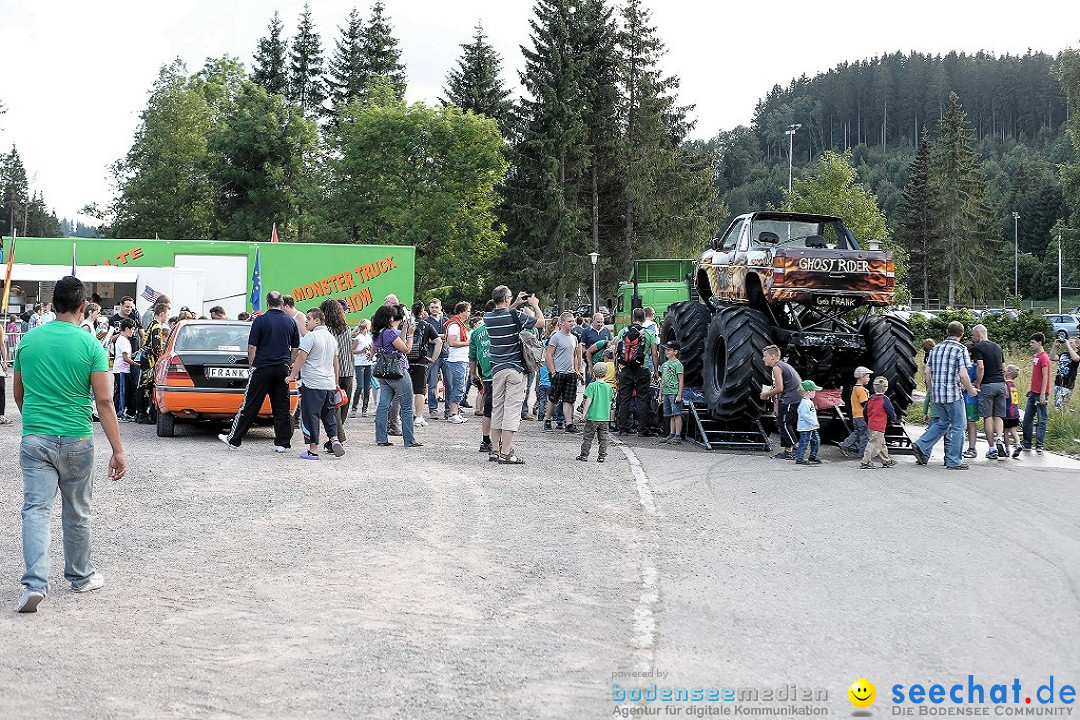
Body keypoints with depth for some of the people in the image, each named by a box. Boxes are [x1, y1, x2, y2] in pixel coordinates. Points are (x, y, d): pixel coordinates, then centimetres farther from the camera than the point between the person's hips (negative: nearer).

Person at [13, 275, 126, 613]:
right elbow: (103, 402, -11)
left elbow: (18, 393, 13)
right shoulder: (90, 345, -8)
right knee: (77, 512, 14)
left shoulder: (29, 340, 2)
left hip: (34, 439, 1)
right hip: (76, 441, -1)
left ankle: (35, 583, -16)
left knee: (36, 509, -2)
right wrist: (118, 450, -8)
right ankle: (80, 576, 29)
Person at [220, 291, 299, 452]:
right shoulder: (291, 322, 5)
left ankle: (234, 440, 7)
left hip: (262, 369, -3)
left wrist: (251, 366, 6)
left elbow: (252, 348, -6)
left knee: (250, 406, 1)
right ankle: (283, 443, 6)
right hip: (282, 369, 3)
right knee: (282, 408, 7)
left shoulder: (260, 321, -6)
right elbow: (295, 349, 11)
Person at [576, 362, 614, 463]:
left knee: (587, 437, 4)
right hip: (605, 417, 4)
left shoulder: (592, 386, -9)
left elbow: (588, 400, -13)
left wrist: (584, 413, -8)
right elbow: (609, 402, 13)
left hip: (592, 416, -4)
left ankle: (584, 455, 6)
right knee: (603, 438, 9)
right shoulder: (609, 387, 4)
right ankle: (602, 456, 9)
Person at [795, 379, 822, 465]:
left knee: (816, 441, 14)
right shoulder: (804, 403, -18)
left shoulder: (810, 402, 15)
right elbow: (804, 415, -26)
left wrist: (815, 423, 19)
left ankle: (812, 457, 24)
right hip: (805, 428, -11)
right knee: (804, 443, -8)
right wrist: (814, 422, -24)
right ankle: (799, 459, -3)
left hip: (812, 428, 11)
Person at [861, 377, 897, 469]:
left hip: (871, 425, 8)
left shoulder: (871, 398, 7)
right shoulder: (884, 400, -14)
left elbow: (865, 411, 15)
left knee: (881, 444, 18)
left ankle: (886, 460, 28)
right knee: (873, 444, -5)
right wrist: (893, 419, 14)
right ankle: (866, 462, -5)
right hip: (879, 426, -8)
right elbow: (891, 411, -7)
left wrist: (868, 422, 27)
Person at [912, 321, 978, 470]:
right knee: (958, 426, 4)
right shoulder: (961, 350, -9)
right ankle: (954, 461, 6)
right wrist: (970, 390, 0)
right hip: (953, 394, -6)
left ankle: (921, 445, 10)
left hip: (936, 395, 6)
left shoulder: (936, 348, 9)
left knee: (943, 422, 22)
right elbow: (963, 375, -16)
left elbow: (926, 371, 10)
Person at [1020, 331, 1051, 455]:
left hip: (1040, 394, -9)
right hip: (1033, 393, 9)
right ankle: (1026, 445, 15)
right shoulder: (1035, 356, 14)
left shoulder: (1044, 358, -13)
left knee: (1041, 420, -4)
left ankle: (1039, 446, -3)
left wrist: (1043, 394, -20)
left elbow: (1045, 377, -17)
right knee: (1027, 419, 9)